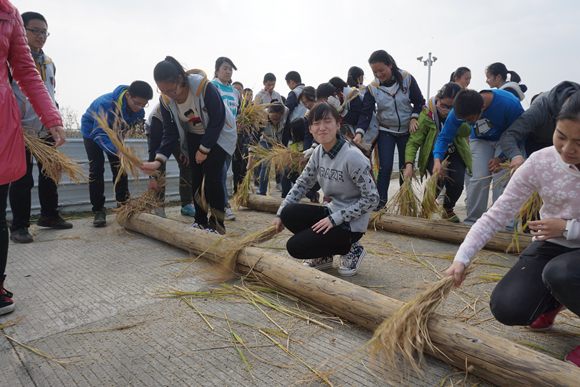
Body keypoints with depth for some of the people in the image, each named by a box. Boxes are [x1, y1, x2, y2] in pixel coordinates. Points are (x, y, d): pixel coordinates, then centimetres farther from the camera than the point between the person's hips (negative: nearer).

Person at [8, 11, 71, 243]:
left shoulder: (49, 63, 16)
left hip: (46, 130, 6)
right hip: (22, 130, -6)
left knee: (49, 174, 11)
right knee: (22, 180, -2)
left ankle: (49, 216, 24)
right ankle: (19, 226, 8)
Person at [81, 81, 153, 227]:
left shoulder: (139, 110, -22)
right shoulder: (106, 103, -41)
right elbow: (100, 134, -43)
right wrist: (117, 151, -60)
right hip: (92, 130, -5)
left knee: (120, 169, -1)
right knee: (96, 168, -12)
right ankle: (98, 211, -6)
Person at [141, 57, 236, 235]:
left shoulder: (204, 87, -31)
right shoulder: (166, 99, -14)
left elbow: (217, 121, -22)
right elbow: (170, 133, -8)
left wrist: (204, 149, -18)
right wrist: (159, 160, -21)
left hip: (219, 133, -5)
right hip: (194, 136, 5)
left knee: (211, 176, -14)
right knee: (196, 177, 2)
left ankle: (217, 224, -3)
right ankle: (200, 220, 18)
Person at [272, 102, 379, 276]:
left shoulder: (352, 156, -22)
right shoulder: (319, 152, 0)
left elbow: (371, 198, -19)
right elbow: (302, 184, 8)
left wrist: (334, 219, -21)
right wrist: (280, 215, 1)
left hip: (351, 224, -7)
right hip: (332, 213, 7)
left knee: (294, 247, -14)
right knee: (288, 213, -14)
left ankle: (351, 250, 2)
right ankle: (323, 256, 6)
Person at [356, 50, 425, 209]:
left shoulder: (407, 78, -9)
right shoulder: (372, 88, -8)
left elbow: (419, 102, 0)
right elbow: (366, 112, -14)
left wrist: (414, 118, -14)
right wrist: (360, 132, -28)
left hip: (407, 131, 1)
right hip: (385, 132, 0)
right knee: (385, 168, -9)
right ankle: (380, 205, -1)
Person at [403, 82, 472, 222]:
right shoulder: (426, 114, -16)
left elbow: (467, 132, -24)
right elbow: (413, 141, -19)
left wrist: (451, 116, -35)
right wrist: (409, 164, -32)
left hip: (455, 154, 2)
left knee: (457, 184, -18)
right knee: (438, 180, -28)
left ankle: (448, 209, 17)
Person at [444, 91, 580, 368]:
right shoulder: (540, 163, -14)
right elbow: (497, 215, -16)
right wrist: (462, 258, -25)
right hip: (550, 245, 3)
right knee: (507, 310, -15)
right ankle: (553, 300, 21)